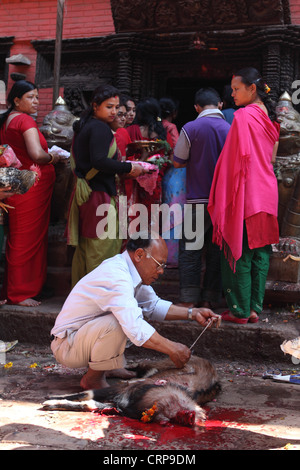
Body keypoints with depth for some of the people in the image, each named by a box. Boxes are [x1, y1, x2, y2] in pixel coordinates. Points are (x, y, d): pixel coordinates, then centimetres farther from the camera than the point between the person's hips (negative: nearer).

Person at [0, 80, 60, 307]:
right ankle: (19, 294, 5)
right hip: (32, 188, -9)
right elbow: (37, 154, -26)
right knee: (27, 239, -2)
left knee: (20, 240, 14)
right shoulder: (25, 120, -14)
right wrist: (52, 158, -5)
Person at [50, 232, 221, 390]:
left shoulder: (128, 270, 3)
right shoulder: (115, 276, -28)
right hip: (66, 346, -10)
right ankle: (93, 379, -10)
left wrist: (192, 313, 6)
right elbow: (136, 329, -37)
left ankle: (111, 367, 12)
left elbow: (154, 305, 17)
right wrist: (172, 349, -28)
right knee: (116, 323, -34)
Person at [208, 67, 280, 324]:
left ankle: (240, 310, 6)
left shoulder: (243, 116, -13)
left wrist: (225, 196, -9)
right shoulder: (269, 117, 11)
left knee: (239, 252, 1)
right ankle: (255, 307, 15)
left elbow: (237, 159, -14)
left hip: (246, 193, -8)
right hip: (267, 192, 8)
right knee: (261, 251, 9)